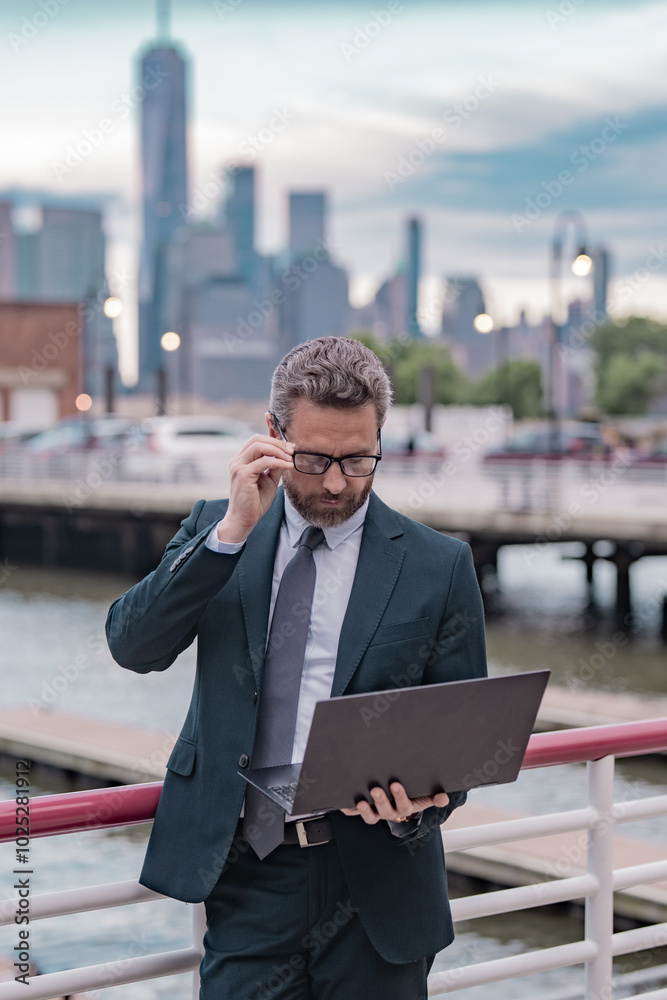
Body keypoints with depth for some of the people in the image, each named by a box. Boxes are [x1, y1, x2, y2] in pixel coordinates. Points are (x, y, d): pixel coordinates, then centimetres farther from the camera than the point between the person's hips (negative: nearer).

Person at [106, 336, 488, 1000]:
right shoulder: (216, 529, 6)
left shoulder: (440, 566, 0)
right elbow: (133, 646, -8)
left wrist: (423, 801, -18)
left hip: (374, 885, 0)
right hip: (245, 876, 1)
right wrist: (233, 529, -17)